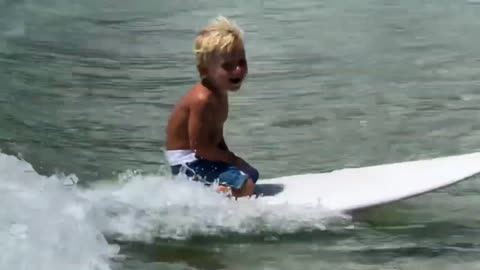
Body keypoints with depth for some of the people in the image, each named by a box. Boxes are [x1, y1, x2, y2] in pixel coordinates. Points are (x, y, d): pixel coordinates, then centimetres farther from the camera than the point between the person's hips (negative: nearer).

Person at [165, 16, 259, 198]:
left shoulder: (219, 93, 2)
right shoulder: (202, 99, -28)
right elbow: (200, 147, -26)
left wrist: (228, 157, 0)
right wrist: (232, 159, -14)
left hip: (200, 158, 10)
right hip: (188, 162, -10)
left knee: (252, 174, 25)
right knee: (245, 186, -23)